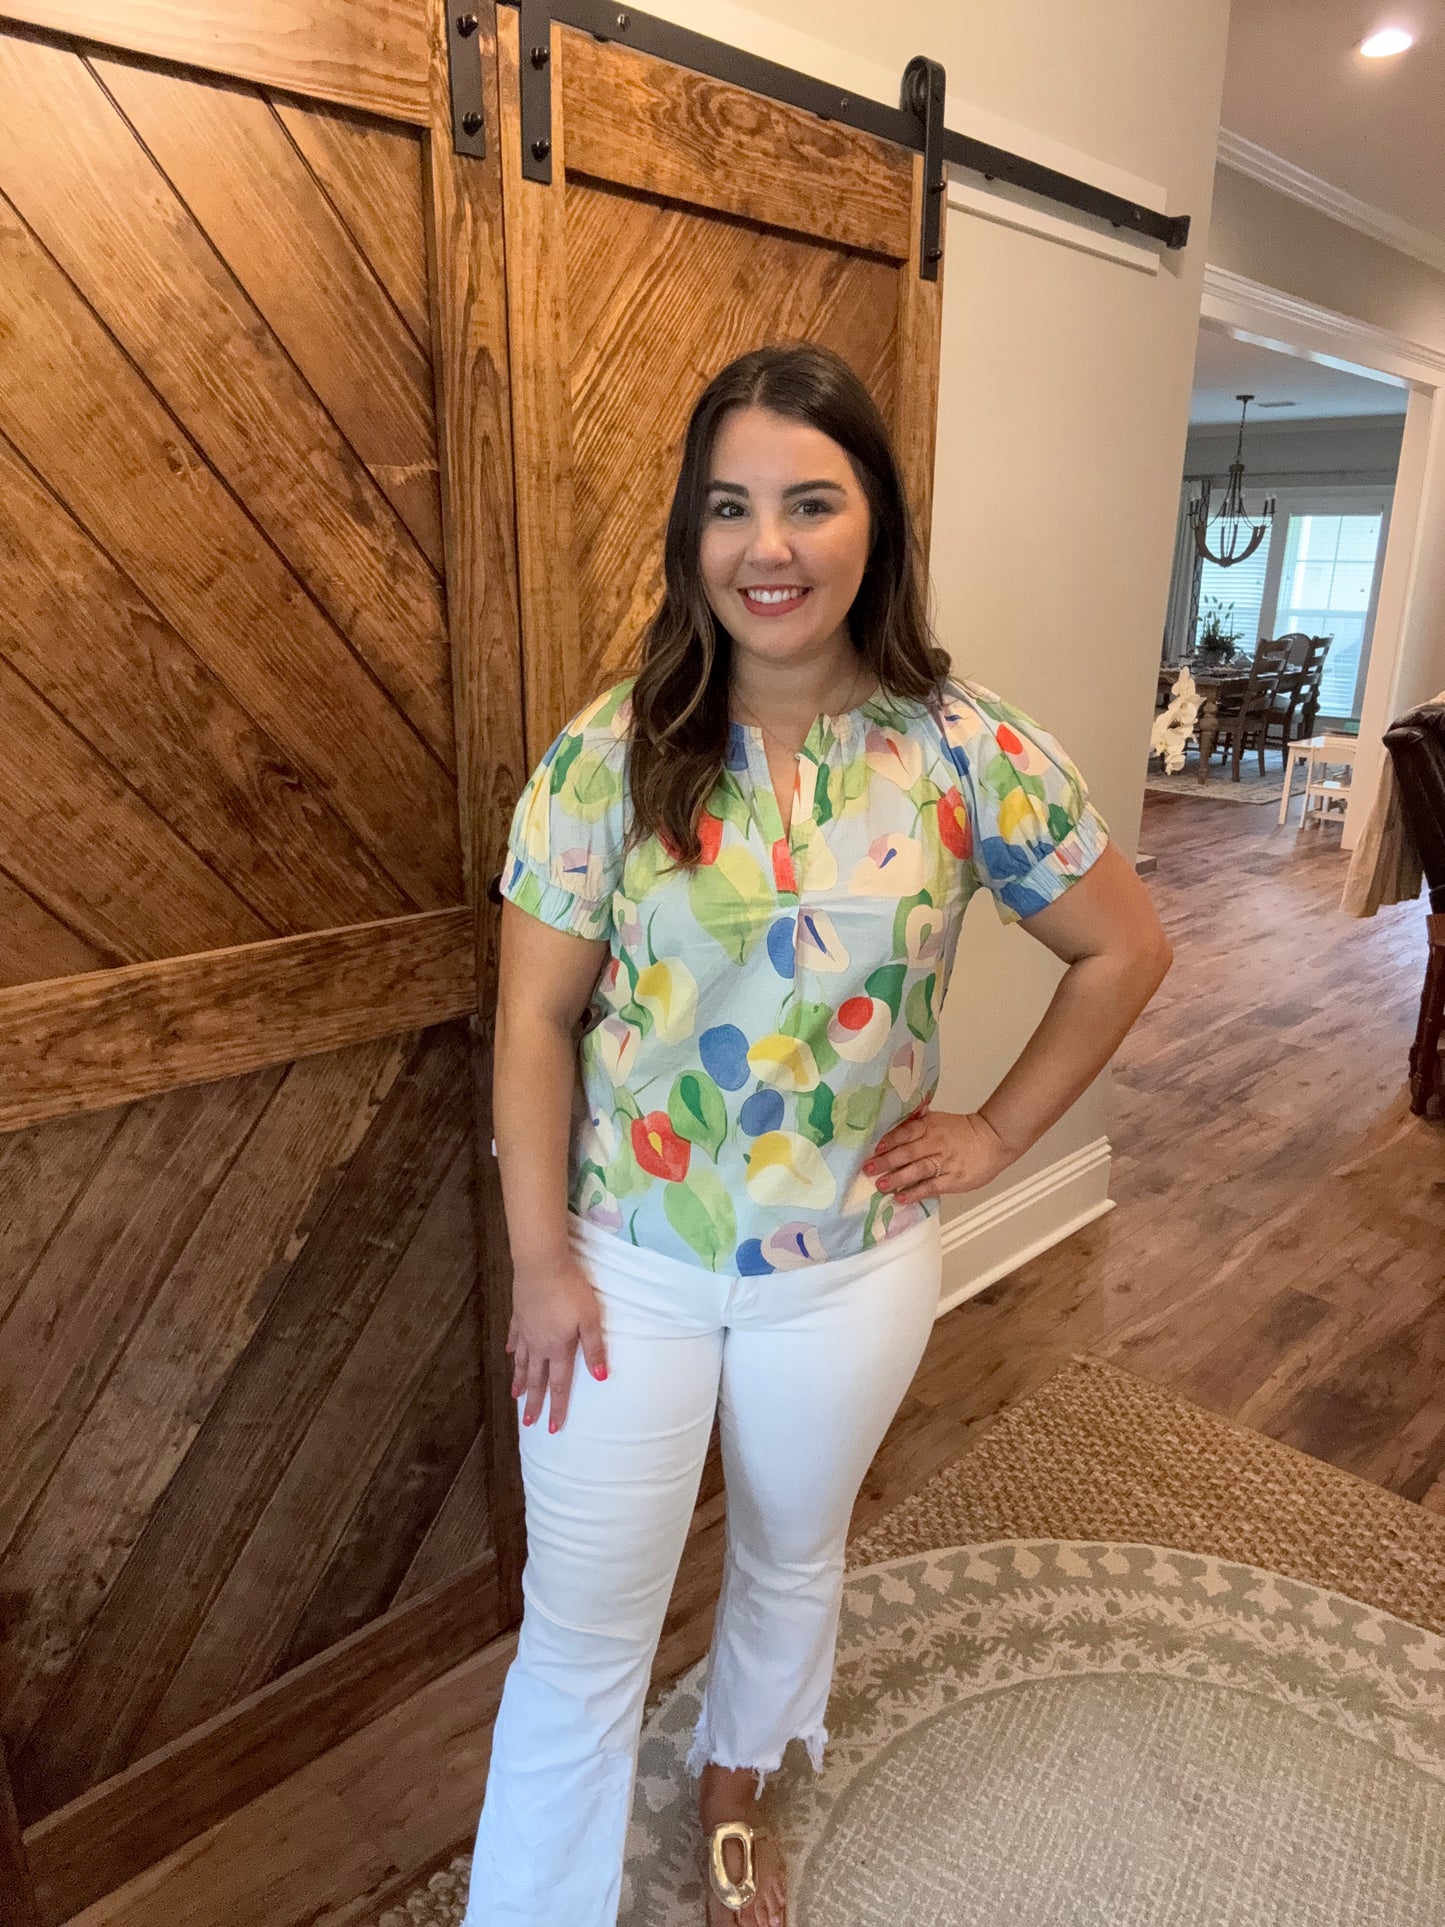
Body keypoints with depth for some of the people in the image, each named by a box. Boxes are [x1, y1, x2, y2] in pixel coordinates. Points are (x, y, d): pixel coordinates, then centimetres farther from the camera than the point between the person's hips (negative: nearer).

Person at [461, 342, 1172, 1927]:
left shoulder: (969, 755, -11)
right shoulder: (608, 753, -12)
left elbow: (1125, 951, 1)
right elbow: (534, 1019, -9)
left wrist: (999, 1134, -3)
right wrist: (539, 1259, -9)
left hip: (854, 1267, 2)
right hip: (624, 1264, -1)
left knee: (792, 1561, 27)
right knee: (582, 1629, 11)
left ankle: (735, 1787, 59)